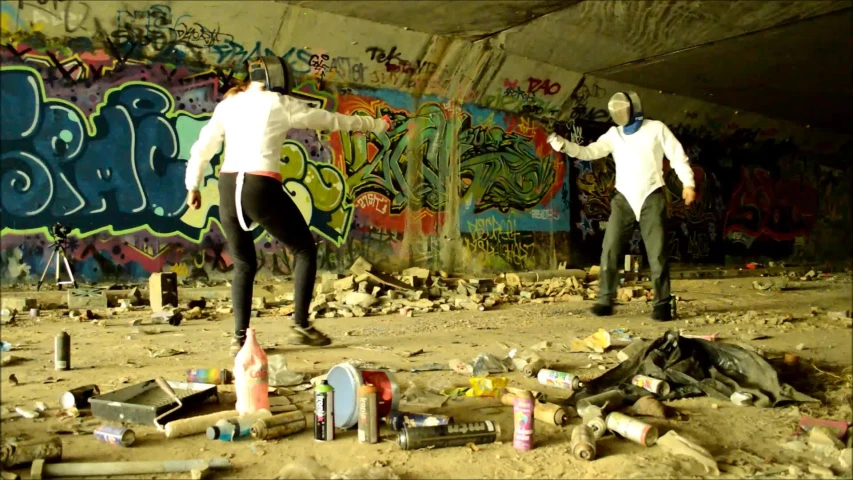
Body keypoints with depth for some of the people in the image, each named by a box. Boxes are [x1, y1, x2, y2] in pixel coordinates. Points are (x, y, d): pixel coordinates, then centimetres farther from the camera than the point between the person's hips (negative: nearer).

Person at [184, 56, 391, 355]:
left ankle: (239, 339, 11)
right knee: (305, 250, 13)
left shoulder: (228, 104, 15)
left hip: (228, 188, 6)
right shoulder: (282, 105, 2)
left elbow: (201, 148, 13)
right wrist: (376, 125, 22)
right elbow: (333, 120, 10)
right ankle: (300, 326, 8)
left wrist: (193, 186, 22)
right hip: (260, 189, -5)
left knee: (244, 265, 18)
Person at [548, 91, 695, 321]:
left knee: (657, 252, -3)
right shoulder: (614, 134, 10)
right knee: (609, 249, -3)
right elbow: (589, 152, 1)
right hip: (624, 198, 3)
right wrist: (563, 145, -14)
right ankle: (605, 300, 2)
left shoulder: (656, 128, 3)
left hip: (651, 197, -3)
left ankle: (662, 304, 5)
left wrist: (688, 183, -7)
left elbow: (677, 155, 3)